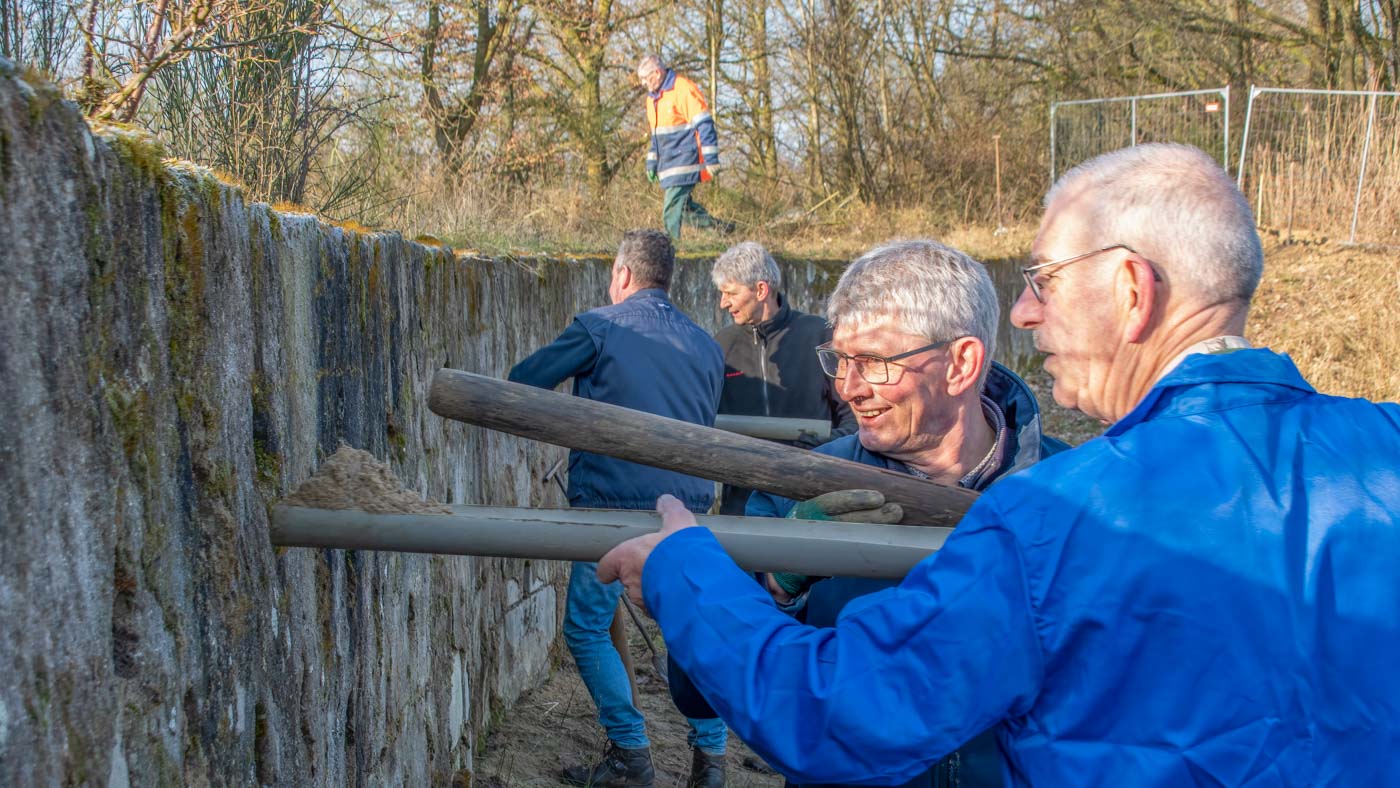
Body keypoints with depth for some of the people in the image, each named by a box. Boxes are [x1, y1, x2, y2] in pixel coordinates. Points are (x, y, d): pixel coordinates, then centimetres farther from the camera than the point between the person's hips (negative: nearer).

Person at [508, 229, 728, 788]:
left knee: (587, 629, 10)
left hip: (614, 504, -5)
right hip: (687, 506, 5)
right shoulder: (705, 345, 11)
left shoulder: (600, 328, -3)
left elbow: (520, 383, 2)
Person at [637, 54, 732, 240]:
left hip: (684, 160, -9)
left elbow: (704, 125, -15)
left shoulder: (684, 89, -12)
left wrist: (711, 159, -19)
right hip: (668, 165, 9)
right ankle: (719, 226, 20)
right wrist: (651, 162, 21)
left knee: (672, 209, -12)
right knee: (683, 206, 9)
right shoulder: (652, 97, 15)